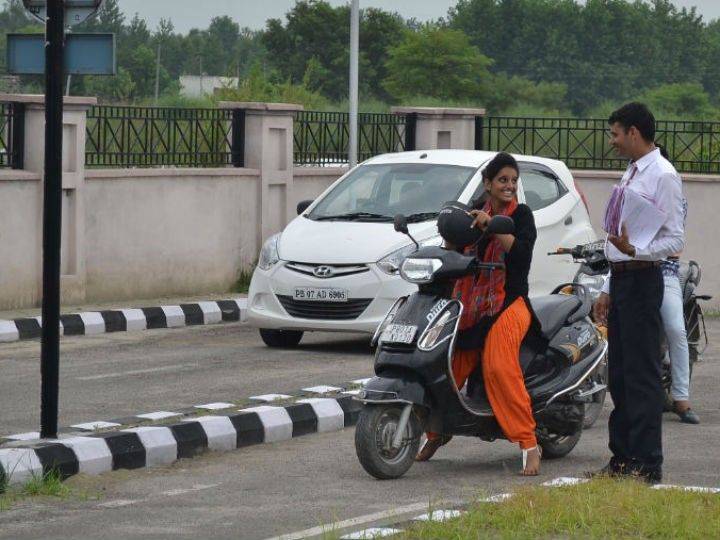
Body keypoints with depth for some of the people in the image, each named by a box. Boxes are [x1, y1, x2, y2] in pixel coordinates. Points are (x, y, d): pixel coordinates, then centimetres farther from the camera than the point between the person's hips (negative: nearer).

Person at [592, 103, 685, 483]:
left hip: (642, 280, -10)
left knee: (642, 374, -8)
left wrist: (634, 250, -31)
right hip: (621, 279, 10)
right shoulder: (631, 174, 16)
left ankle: (647, 464, -6)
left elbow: (674, 240, -17)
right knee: (619, 373, 12)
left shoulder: (663, 176, -12)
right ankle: (622, 458, 19)